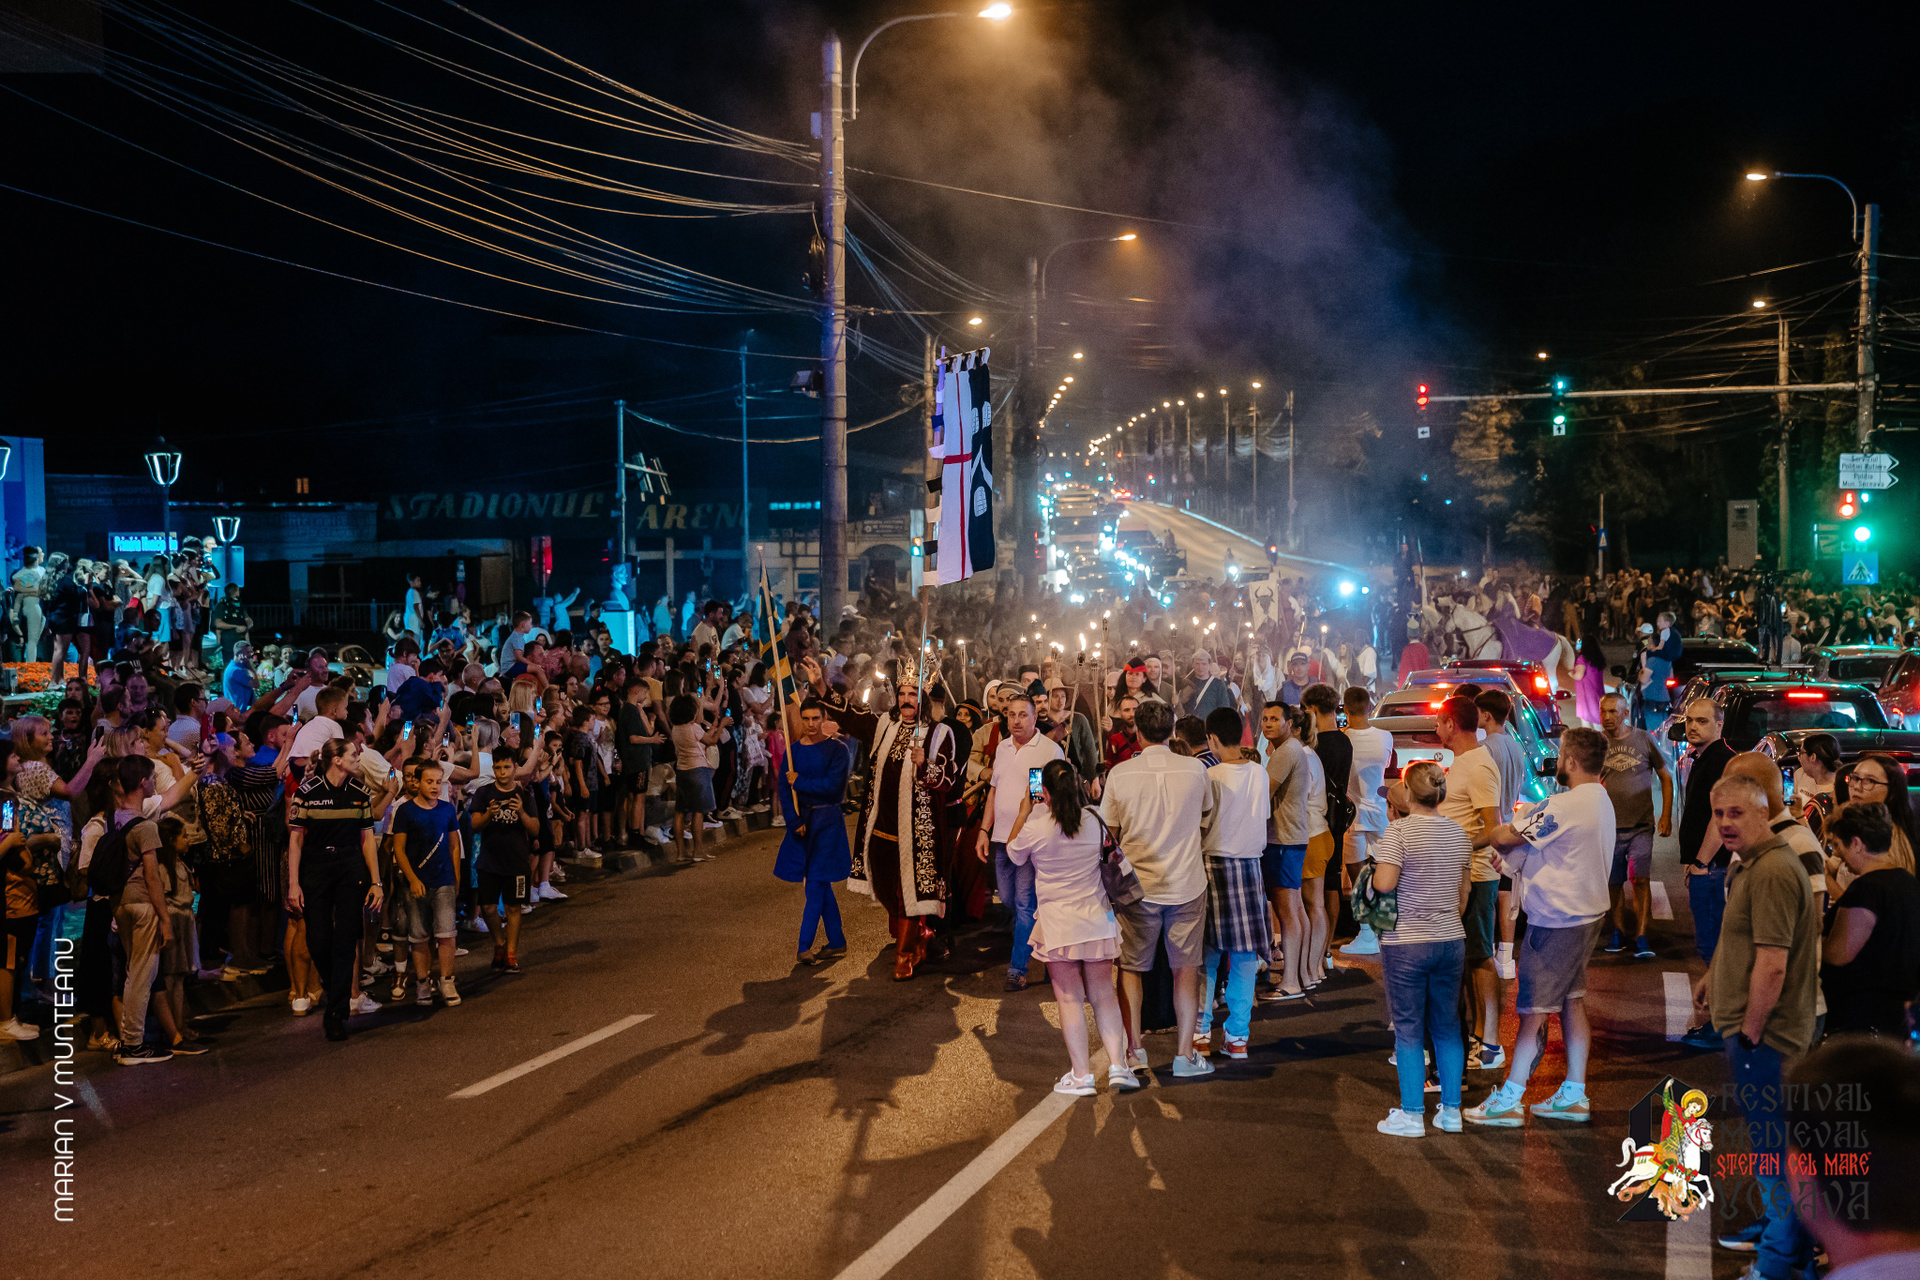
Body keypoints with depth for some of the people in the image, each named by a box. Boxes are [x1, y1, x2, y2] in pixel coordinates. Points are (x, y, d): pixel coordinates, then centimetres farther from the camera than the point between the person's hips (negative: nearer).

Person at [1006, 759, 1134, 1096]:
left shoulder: (1035, 828, -14)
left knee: (1070, 998, 3)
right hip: (1097, 921, 3)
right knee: (1103, 994, 12)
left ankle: (1081, 1074, 4)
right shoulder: (1095, 820, -4)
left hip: (1059, 926, -3)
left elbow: (1013, 854, 8)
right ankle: (1118, 1066, 6)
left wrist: (1024, 811, 16)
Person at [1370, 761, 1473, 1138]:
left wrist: (1375, 865, 0)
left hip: (1406, 943, -5)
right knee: (1447, 1026, 13)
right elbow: (1465, 889, 14)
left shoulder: (1399, 830, -13)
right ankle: (1451, 1111, 18)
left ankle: (1412, 1115, 6)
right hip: (1451, 941, 5)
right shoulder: (1458, 832, 6)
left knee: (1408, 1031, 2)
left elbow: (1384, 884, -21)